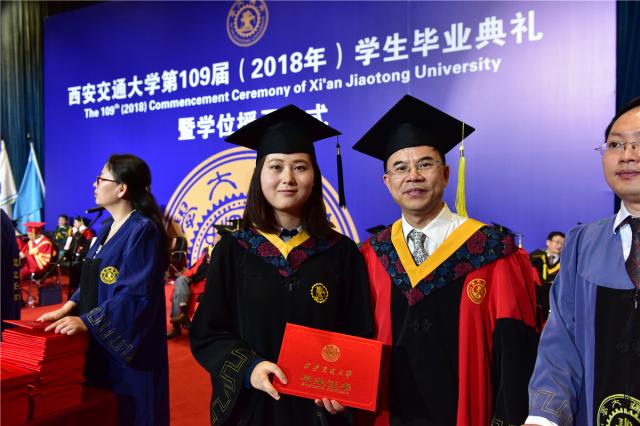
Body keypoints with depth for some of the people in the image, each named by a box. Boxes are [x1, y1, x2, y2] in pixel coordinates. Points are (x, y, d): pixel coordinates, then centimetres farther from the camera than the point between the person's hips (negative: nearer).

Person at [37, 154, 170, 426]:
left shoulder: (143, 230, -18)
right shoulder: (108, 227, 10)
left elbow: (136, 294, -24)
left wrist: (86, 322, -25)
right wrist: (68, 308, 2)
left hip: (127, 347, -9)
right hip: (98, 344, 9)